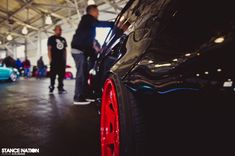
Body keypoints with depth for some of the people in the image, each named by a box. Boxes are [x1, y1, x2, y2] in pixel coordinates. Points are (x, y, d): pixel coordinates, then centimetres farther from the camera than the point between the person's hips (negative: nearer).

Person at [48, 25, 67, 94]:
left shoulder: (63, 39, 19)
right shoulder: (51, 38, 4)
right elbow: (49, 49, -2)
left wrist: (65, 59, 11)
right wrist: (50, 59, -11)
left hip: (62, 60, 5)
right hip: (54, 60, -5)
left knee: (62, 74, 3)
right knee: (53, 74, -5)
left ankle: (60, 88, 8)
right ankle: (51, 88, 2)